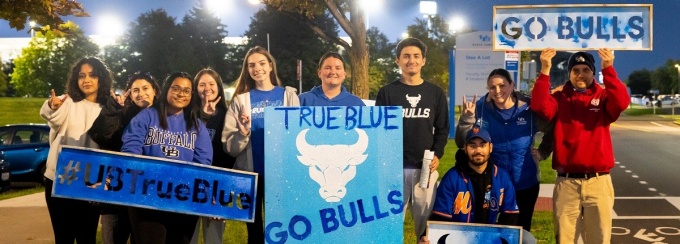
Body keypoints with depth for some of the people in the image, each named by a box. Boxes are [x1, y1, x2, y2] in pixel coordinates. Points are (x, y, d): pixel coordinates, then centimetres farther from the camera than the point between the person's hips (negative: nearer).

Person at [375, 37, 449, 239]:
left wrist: (437, 154, -4)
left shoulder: (436, 93, 10)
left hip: (426, 167, 1)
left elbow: (442, 129, 11)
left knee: (425, 217, 4)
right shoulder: (387, 92, 5)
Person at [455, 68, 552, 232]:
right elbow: (462, 143, -12)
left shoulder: (530, 107, -8)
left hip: (525, 184, 1)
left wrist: (543, 152, -1)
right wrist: (466, 118, -24)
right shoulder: (480, 108, -9)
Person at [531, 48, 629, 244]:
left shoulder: (604, 96, 7)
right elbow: (540, 107, -14)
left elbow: (621, 103, -15)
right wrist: (545, 70, -20)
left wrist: (608, 69, -22)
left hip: (598, 181, 0)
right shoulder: (559, 98, 7)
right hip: (566, 182, 0)